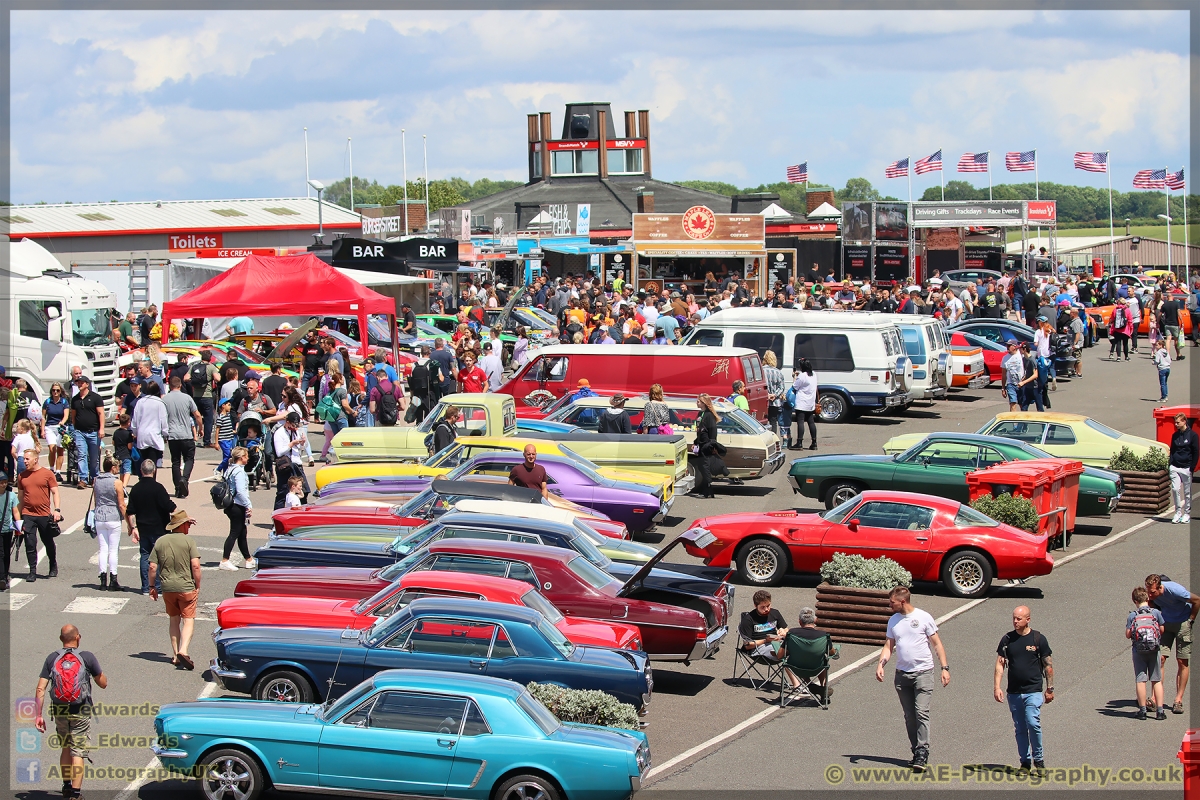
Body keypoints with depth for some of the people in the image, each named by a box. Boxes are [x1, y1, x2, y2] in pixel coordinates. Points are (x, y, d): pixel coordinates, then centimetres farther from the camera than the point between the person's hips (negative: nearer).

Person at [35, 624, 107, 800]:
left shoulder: (52, 659, 0)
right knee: (78, 753, 0)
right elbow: (103, 683, 1)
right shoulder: (87, 657, -7)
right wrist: (99, 672, 22)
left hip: (59, 711, 3)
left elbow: (40, 689, -5)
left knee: (66, 749, 22)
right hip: (81, 712, -3)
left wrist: (39, 715, -1)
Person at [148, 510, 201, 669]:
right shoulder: (189, 541, -8)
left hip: (167, 588, 4)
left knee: (174, 620, 17)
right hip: (186, 587, -4)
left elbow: (152, 567, 1)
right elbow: (195, 565, -14)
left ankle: (175, 654, 17)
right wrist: (197, 585, -2)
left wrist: (152, 586, 12)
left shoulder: (160, 541, 3)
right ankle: (183, 650, -20)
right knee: (188, 620, 0)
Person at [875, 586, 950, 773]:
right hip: (902, 674, 5)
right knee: (909, 716, 7)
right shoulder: (893, 620, 10)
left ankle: (922, 754, -15)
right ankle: (916, 752, 13)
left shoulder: (924, 618, -4)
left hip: (923, 672, -5)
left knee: (921, 713, -14)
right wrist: (881, 664, -6)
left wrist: (944, 668, -8)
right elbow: (889, 646, 12)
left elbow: (937, 644, -1)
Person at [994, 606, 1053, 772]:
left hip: (1033, 691, -3)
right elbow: (1000, 664, 5)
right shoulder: (1007, 639, 5)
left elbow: (1048, 665, 4)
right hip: (1013, 692, 3)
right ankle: (1025, 761, 17)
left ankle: (1038, 759, 1)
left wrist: (1050, 688, 3)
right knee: (1020, 729, 8)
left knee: (1033, 724, -16)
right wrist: (997, 686, -4)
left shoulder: (1038, 639, -1)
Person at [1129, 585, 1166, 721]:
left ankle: (1142, 709, 1)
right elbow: (1162, 630, 1)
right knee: (1156, 680, 7)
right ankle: (1159, 710, 4)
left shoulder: (1132, 616, -3)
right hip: (1154, 649, 1)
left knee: (1140, 680, 3)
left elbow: (1128, 635, -4)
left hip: (1138, 650, -1)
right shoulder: (1156, 613, -2)